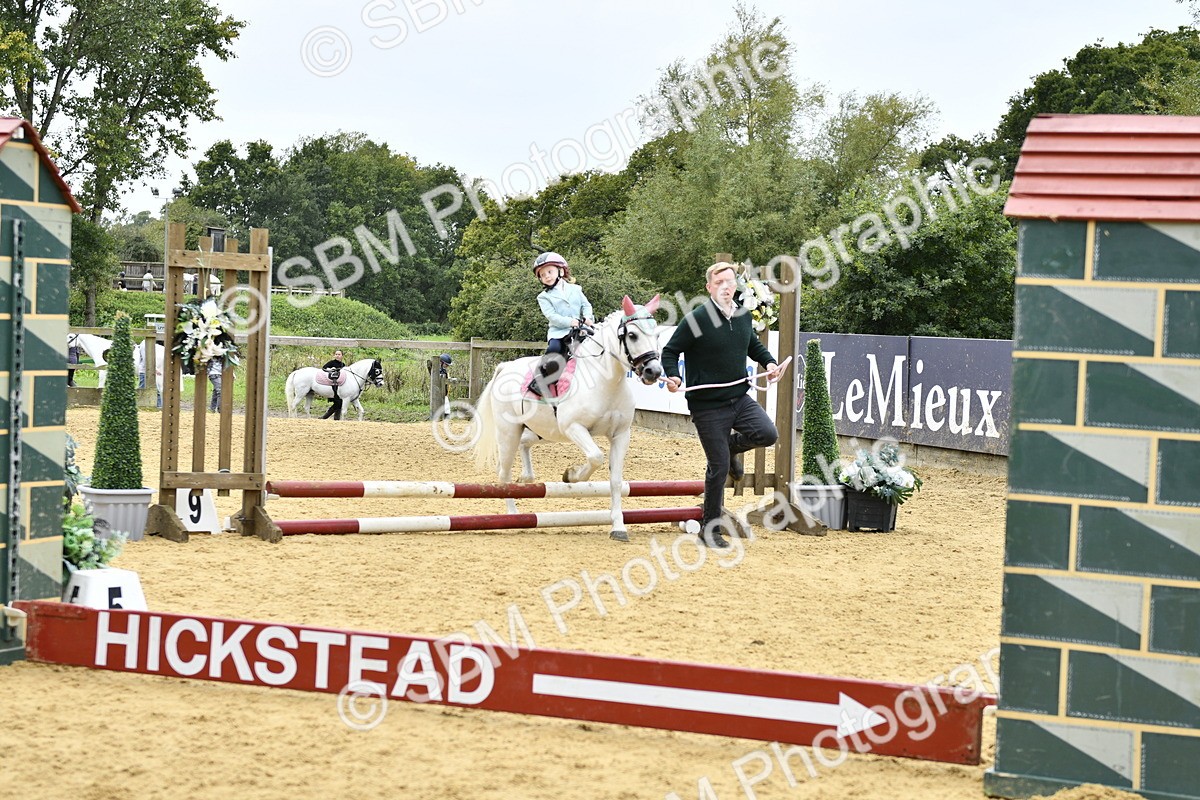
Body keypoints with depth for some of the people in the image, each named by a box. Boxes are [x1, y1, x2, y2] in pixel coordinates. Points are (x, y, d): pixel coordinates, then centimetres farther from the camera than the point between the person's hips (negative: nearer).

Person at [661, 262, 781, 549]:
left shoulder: (744, 316, 6)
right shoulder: (697, 318, -12)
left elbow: (753, 344, 27)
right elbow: (671, 351, -6)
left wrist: (769, 362, 10)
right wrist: (672, 376, -23)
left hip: (739, 397, 5)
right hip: (708, 406, -5)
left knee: (767, 434, -18)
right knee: (719, 466, -4)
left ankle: (731, 445, 15)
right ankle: (710, 527, 13)